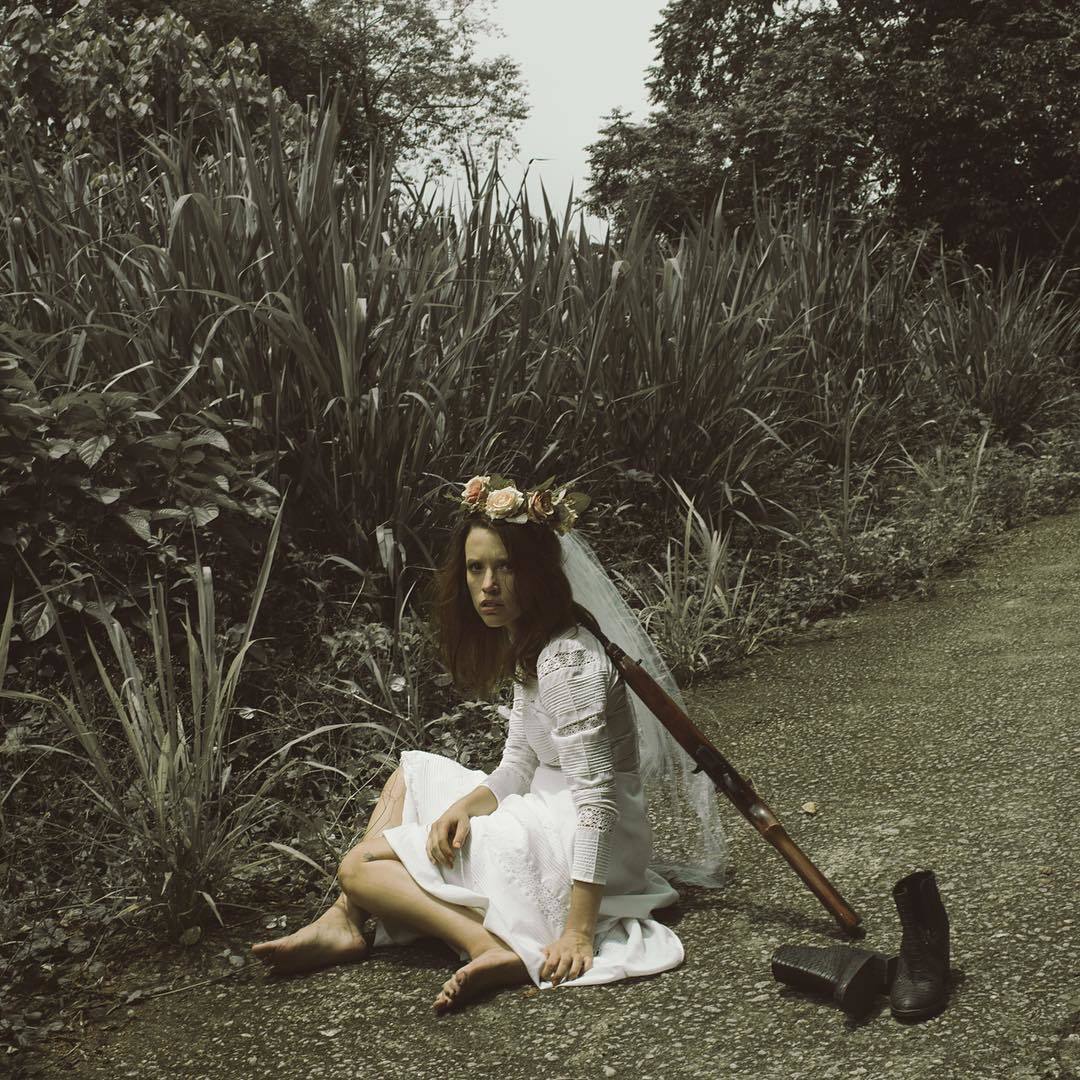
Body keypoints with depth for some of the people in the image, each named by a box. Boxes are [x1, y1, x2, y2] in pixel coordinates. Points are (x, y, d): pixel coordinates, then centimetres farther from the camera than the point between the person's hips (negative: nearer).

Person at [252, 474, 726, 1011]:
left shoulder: (569, 660, -21)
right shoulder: (526, 645, 9)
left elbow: (596, 797, -26)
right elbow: (520, 766, 11)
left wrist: (578, 932, -29)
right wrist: (465, 804, -9)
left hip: (579, 842, -10)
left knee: (360, 867, -8)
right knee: (411, 771, 18)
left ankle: (497, 949, -23)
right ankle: (344, 922, 7)